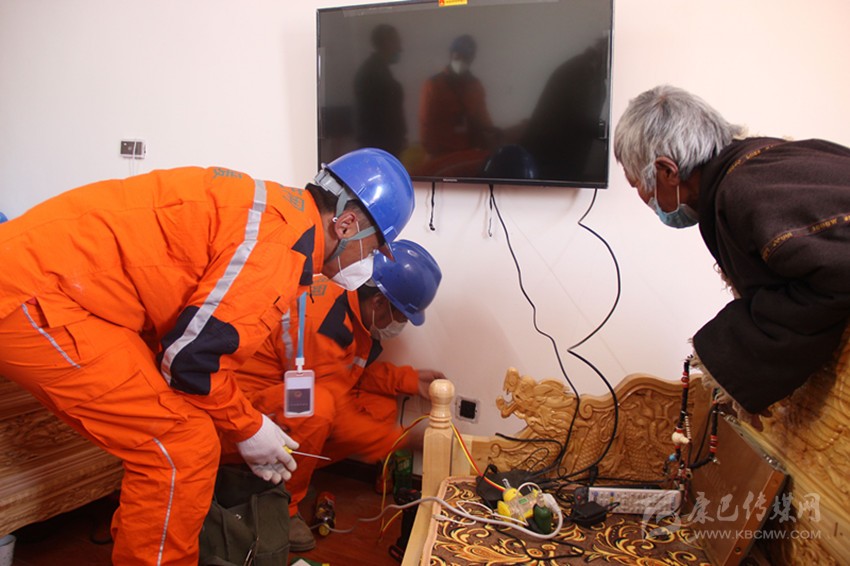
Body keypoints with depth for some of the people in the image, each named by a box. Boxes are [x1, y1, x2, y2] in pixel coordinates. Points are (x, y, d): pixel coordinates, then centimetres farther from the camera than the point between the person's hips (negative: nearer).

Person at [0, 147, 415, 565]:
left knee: (165, 443, 16)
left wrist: (245, 427, 18)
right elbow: (191, 354, -18)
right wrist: (248, 429, -1)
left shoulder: (271, 210, 13)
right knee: (184, 449, -8)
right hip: (34, 296, -10)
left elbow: (203, 330, 17)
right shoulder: (283, 239, -18)